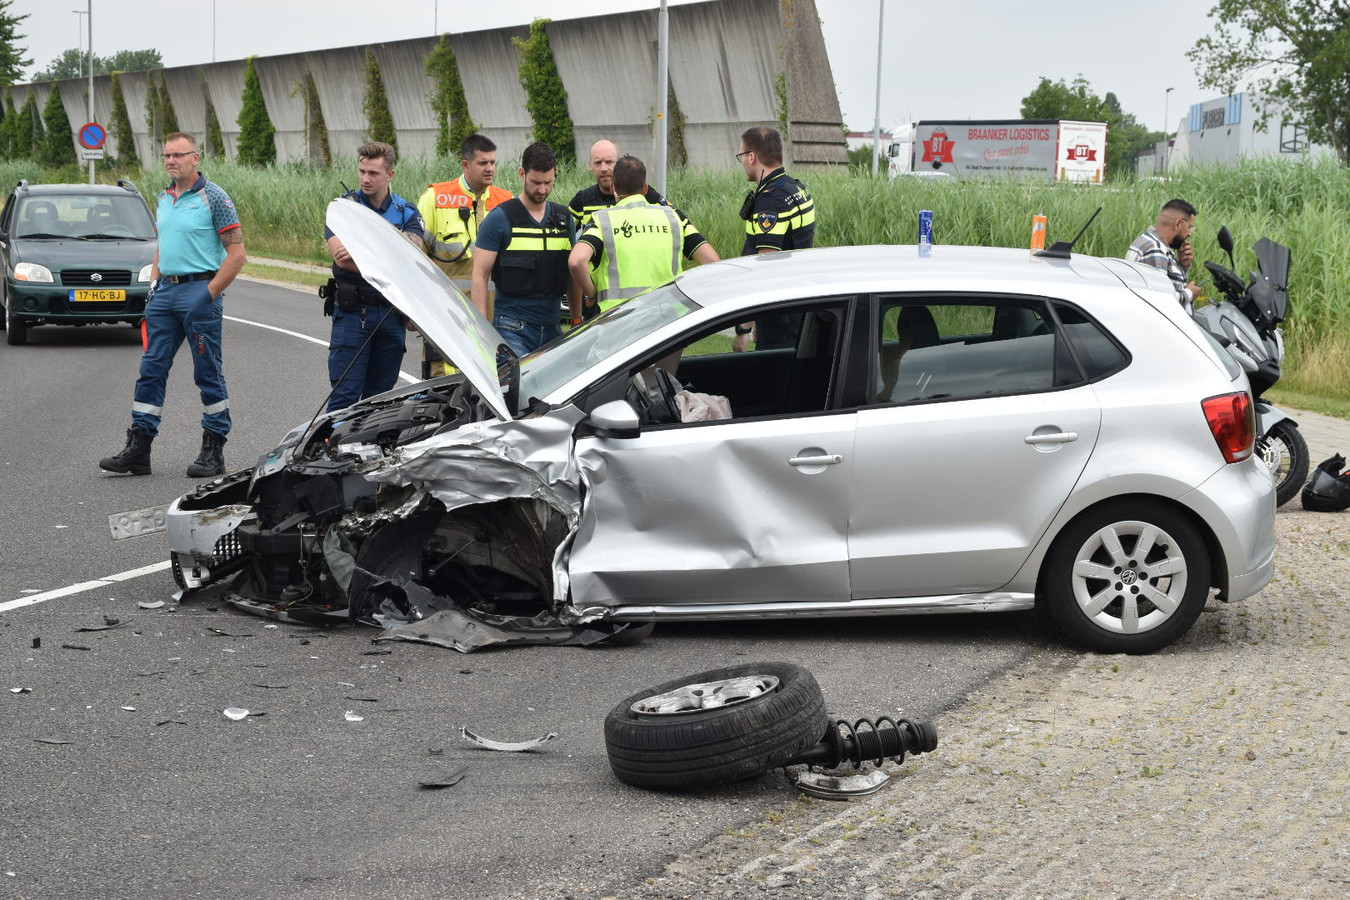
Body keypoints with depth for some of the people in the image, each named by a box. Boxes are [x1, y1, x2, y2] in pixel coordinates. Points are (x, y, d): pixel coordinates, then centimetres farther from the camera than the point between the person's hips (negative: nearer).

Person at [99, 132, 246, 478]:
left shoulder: (213, 197, -8)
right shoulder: (164, 198, 14)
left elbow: (236, 253, -11)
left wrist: (210, 294, -15)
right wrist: (154, 286, 11)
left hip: (199, 290, -7)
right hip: (165, 292, 7)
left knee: (208, 373, 0)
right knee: (152, 369, 4)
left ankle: (213, 452, 8)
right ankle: (138, 451, 6)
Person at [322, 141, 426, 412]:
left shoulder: (407, 213, 7)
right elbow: (342, 257, -14)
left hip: (391, 312, 3)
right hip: (352, 311, -3)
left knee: (380, 396, 10)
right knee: (345, 396, -6)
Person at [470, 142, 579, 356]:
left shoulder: (564, 218, 13)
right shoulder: (500, 218, -3)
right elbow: (480, 275, -5)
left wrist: (578, 321, 15)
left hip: (552, 329, 5)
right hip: (513, 329, -5)